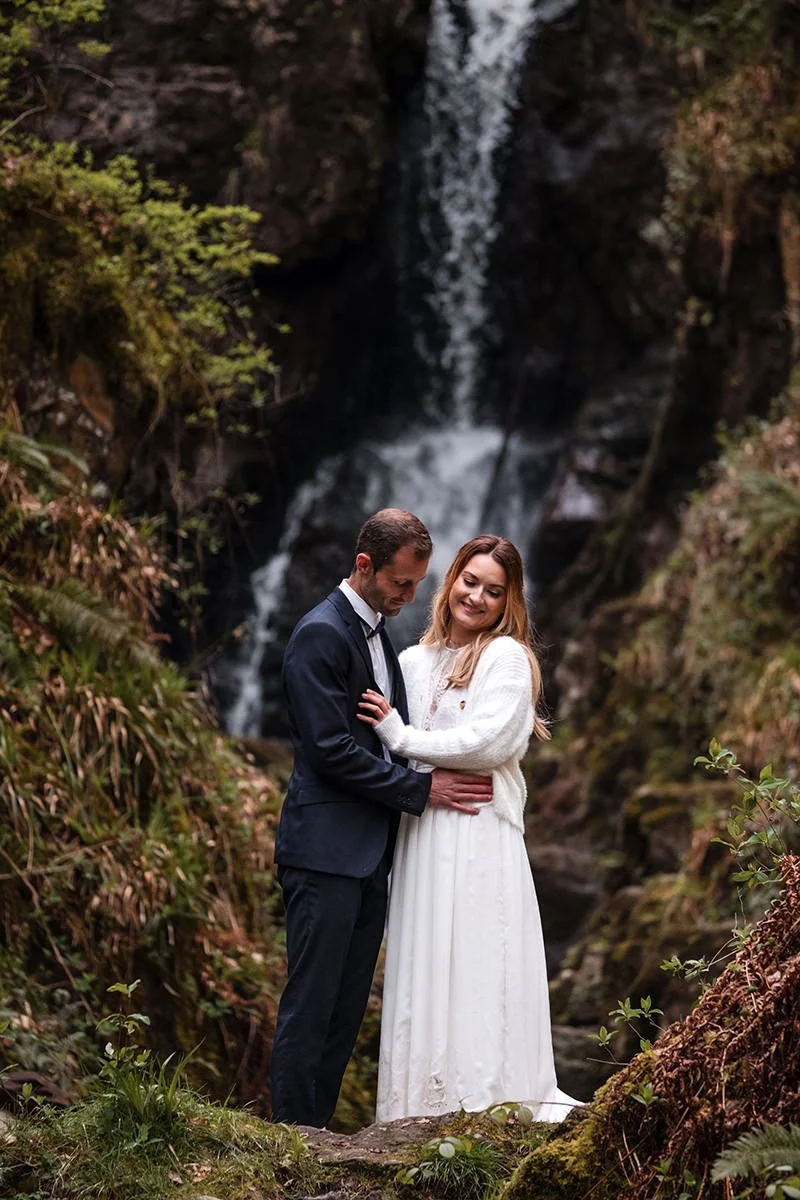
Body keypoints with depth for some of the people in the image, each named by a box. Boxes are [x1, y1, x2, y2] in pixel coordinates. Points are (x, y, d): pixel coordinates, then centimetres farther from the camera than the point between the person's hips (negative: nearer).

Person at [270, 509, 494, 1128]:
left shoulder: (378, 634, 18)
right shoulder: (320, 636, -12)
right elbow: (332, 750, -17)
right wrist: (421, 789, -13)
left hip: (370, 855, 9)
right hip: (326, 851, -9)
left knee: (348, 1008, 9)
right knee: (312, 1003, -6)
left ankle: (318, 1131, 14)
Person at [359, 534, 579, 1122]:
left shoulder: (507, 658, -1)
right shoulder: (416, 660, 16)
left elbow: (489, 743, -12)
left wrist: (401, 736, -7)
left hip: (480, 836, -5)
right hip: (422, 834, 5)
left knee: (476, 972, -6)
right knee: (423, 971, 5)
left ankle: (483, 1102, -2)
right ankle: (424, 1106, 9)